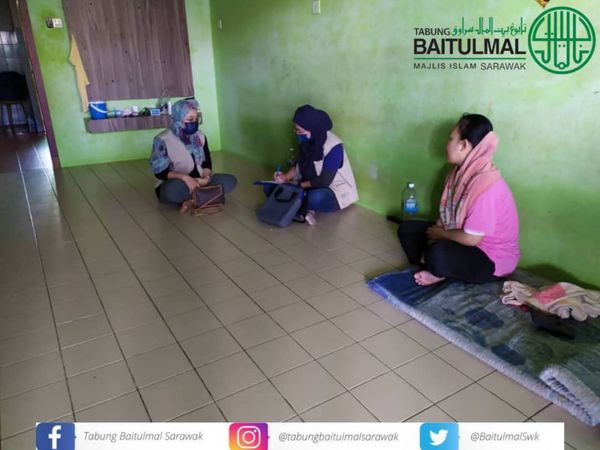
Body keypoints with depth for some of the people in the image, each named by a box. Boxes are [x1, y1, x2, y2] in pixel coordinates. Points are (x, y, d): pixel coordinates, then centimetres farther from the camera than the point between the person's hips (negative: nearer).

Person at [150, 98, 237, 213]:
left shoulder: (200, 137, 3)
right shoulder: (163, 140, -12)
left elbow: (207, 163, 6)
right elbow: (160, 172, -15)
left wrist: (206, 178, -16)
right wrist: (184, 177, -30)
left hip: (198, 182, 5)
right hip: (173, 185, -5)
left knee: (230, 181, -16)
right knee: (174, 189, -41)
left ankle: (191, 200, -21)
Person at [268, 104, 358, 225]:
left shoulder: (333, 147, -26)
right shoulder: (306, 140, -4)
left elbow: (324, 181, -25)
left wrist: (299, 185, -18)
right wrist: (286, 177, -10)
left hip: (334, 191, -7)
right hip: (309, 186, 7)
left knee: (315, 197, -43)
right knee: (270, 187, -7)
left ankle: (300, 210, -10)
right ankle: (305, 209, -17)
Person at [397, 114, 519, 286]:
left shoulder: (486, 186, -31)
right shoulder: (462, 171, -3)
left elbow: (471, 239, -29)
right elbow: (448, 212, 9)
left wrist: (440, 234, -12)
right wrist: (436, 232, -7)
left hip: (492, 259, -9)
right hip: (461, 239, 9)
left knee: (438, 254, -38)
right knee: (407, 229, 3)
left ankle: (439, 273, -5)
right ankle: (437, 270, -7)